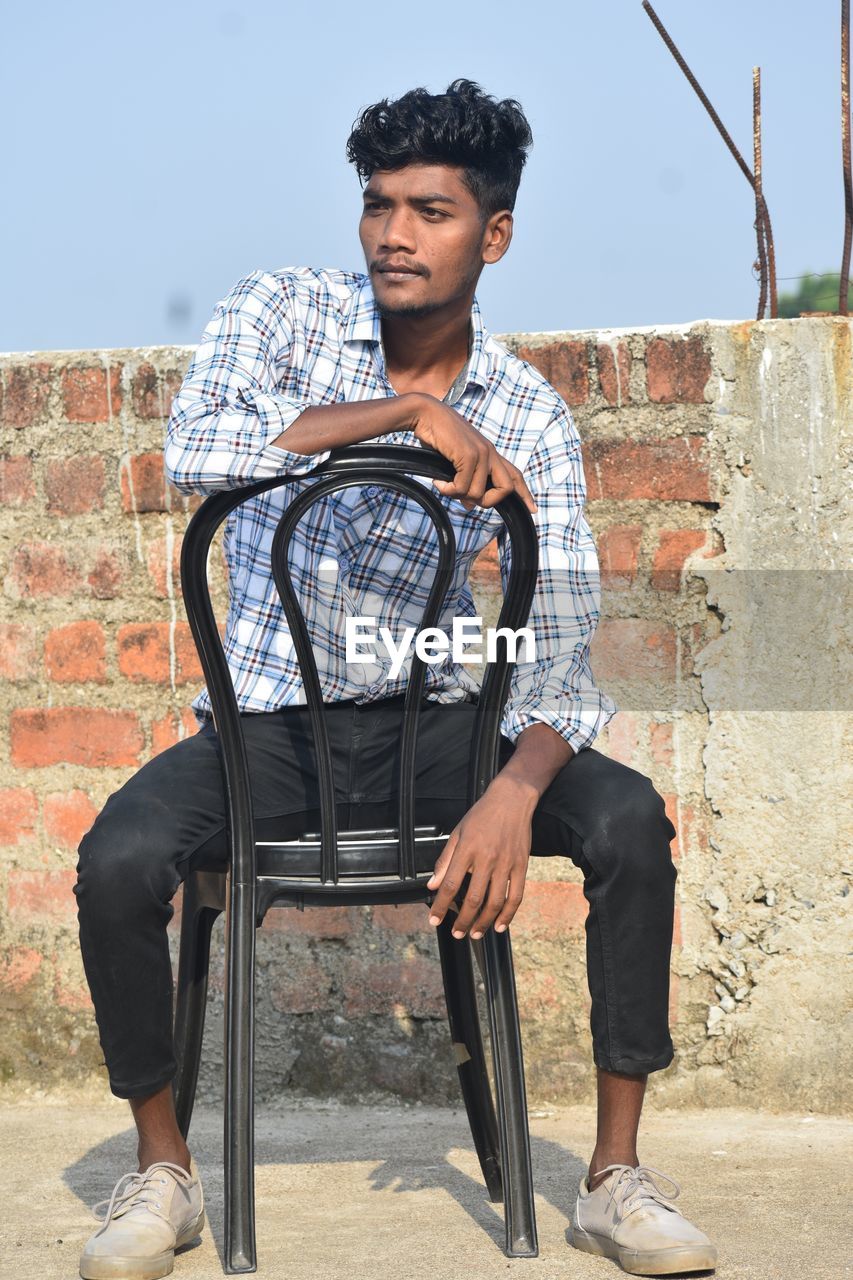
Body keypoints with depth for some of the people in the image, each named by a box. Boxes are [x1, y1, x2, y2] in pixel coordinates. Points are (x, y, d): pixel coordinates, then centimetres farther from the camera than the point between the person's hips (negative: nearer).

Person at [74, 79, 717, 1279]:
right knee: (118, 863, -28)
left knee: (631, 821, -23)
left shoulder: (531, 422, -5)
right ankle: (162, 1171, -3)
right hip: (269, 721, -1)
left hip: (433, 724, 1)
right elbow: (194, 450, -27)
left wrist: (514, 792, -31)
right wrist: (406, 410, -32)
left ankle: (617, 1177, -11)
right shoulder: (287, 310, -7)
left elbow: (562, 649, -10)